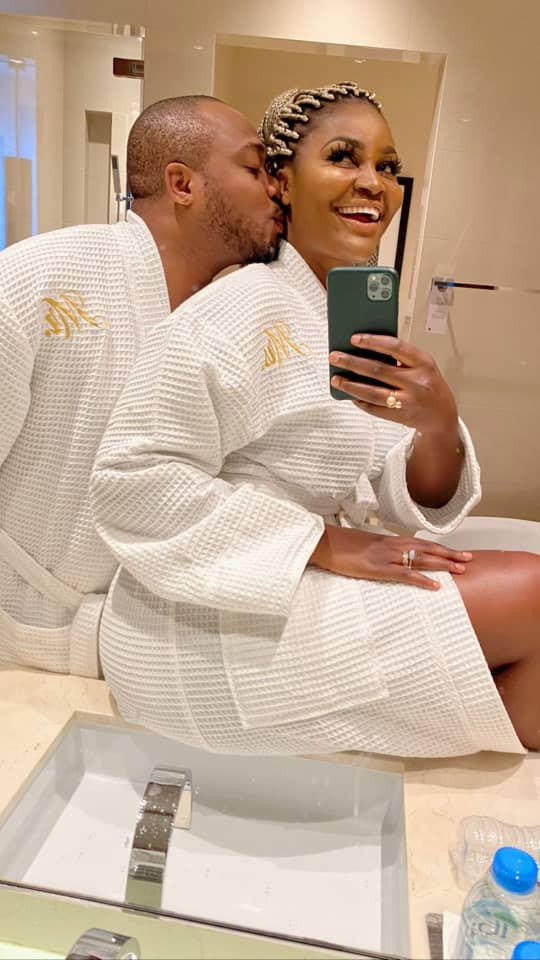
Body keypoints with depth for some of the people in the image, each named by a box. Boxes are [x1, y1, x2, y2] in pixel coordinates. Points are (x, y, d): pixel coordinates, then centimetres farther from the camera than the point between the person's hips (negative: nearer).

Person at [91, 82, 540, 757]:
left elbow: (398, 506, 4)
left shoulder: (365, 321, 8)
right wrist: (326, 544, -22)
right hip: (200, 628, -8)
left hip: (297, 593, 8)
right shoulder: (241, 308, -15)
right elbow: (133, 480, -21)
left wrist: (437, 426, -18)